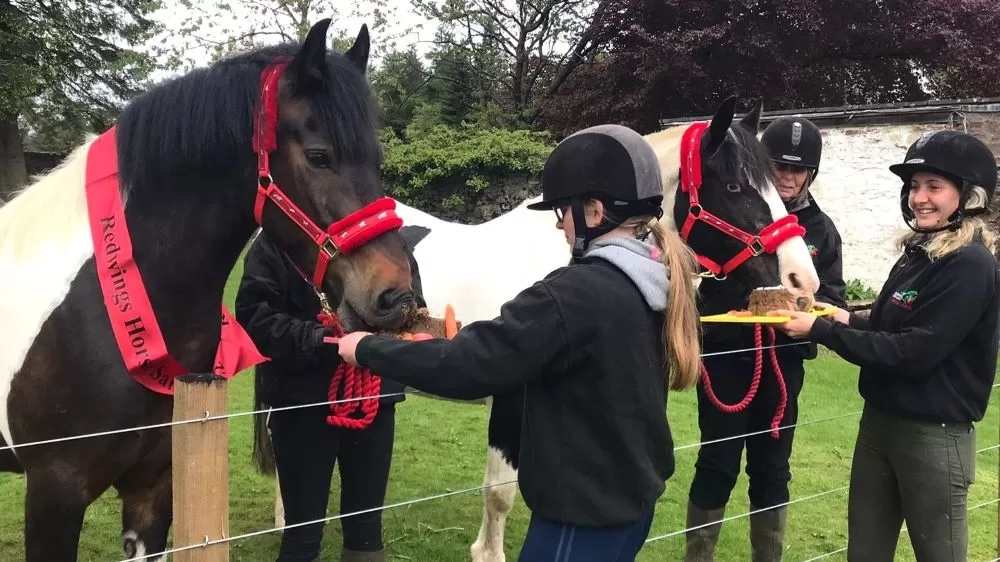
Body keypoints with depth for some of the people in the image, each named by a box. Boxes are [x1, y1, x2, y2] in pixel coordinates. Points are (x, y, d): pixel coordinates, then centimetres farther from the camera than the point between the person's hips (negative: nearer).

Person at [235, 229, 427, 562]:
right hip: (303, 399, -3)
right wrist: (323, 340, -27)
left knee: (367, 524, 16)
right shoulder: (277, 241, -7)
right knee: (303, 529, 7)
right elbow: (255, 317, -15)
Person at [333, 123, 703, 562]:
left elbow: (466, 367, -25)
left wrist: (367, 348, -12)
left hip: (580, 513, -9)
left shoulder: (574, 294, -27)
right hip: (633, 499, 9)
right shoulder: (658, 282, 1)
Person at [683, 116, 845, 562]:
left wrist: (813, 308, -19)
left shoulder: (821, 228, 6)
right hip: (726, 354, -3)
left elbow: (833, 295, 4)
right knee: (717, 464, 3)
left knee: (772, 467, 13)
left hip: (783, 359, 3)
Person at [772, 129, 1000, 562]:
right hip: (879, 419, 8)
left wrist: (820, 330, -21)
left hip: (934, 434, -8)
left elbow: (914, 352, -24)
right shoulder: (919, 251, 7)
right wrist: (847, 320, -4)